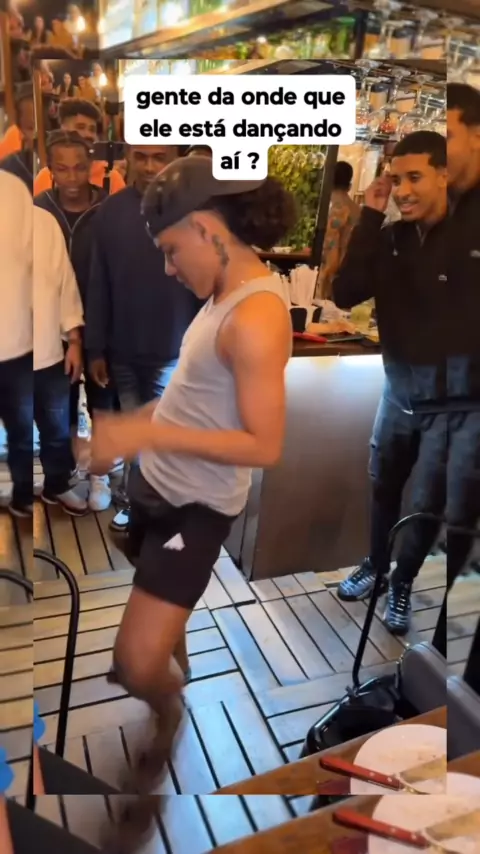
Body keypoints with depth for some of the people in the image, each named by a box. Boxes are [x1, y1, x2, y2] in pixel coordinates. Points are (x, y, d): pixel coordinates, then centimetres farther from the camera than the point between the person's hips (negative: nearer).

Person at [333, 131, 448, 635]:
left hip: (451, 398, -4)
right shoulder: (391, 237, 0)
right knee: (383, 486, 18)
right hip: (399, 389, 5)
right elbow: (345, 294, -12)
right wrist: (370, 217, -13)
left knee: (425, 504, 7)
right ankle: (375, 566, 41)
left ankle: (402, 585, 31)